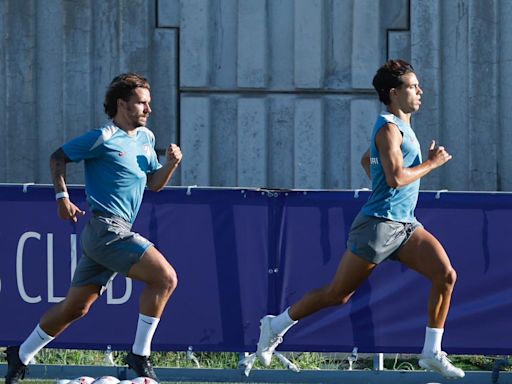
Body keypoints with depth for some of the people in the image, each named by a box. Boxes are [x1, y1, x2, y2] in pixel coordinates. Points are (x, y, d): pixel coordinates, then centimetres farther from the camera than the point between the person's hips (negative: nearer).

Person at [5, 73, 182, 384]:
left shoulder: (146, 138, 15)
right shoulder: (103, 138, -8)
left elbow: (154, 184, 20)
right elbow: (58, 157, 0)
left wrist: (171, 164, 1)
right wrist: (62, 197, -8)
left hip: (116, 232, 9)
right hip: (105, 226, -9)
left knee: (77, 306, 15)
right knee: (165, 277, -18)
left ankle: (21, 356, 26)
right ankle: (140, 355, -13)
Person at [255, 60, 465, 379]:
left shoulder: (401, 127, 16)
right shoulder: (389, 128, -14)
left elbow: (366, 160, 31)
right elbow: (396, 177, -26)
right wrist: (431, 164, -15)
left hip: (405, 225, 9)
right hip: (379, 224, -9)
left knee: (446, 275, -11)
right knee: (337, 295, 1)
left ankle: (432, 353, -6)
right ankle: (276, 326, 20)